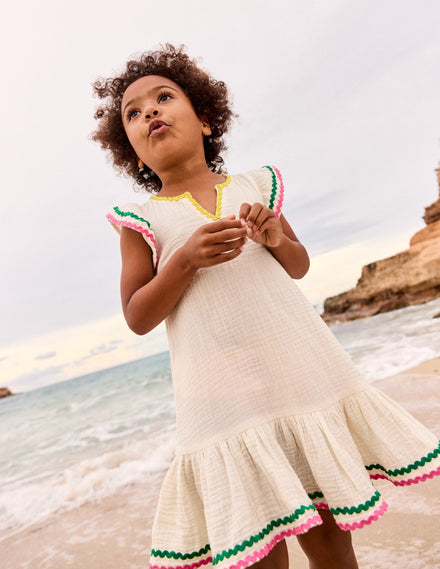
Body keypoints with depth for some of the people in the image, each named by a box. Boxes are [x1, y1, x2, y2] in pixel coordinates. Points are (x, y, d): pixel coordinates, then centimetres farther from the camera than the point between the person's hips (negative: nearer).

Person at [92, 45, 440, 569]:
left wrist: (277, 239, -5)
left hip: (303, 373, 3)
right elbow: (137, 319, -1)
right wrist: (185, 260, -16)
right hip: (227, 400, -2)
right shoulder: (142, 220, 3)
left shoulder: (254, 187, 10)